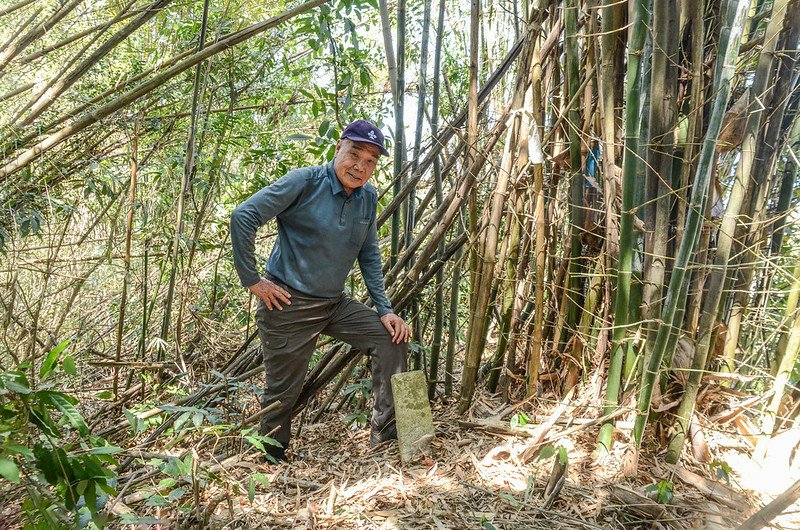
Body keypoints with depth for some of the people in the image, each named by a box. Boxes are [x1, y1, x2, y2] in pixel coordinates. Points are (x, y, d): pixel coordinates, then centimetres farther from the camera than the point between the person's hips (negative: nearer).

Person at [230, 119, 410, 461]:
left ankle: (385, 430, 9)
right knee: (283, 391, 4)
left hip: (335, 303, 6)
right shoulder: (305, 182, -15)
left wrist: (384, 309, 4)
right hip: (287, 304, -6)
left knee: (392, 337, -2)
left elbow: (370, 256, 11)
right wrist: (251, 279, -16)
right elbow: (243, 217, -18)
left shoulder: (369, 198, 3)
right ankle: (271, 459, 31)